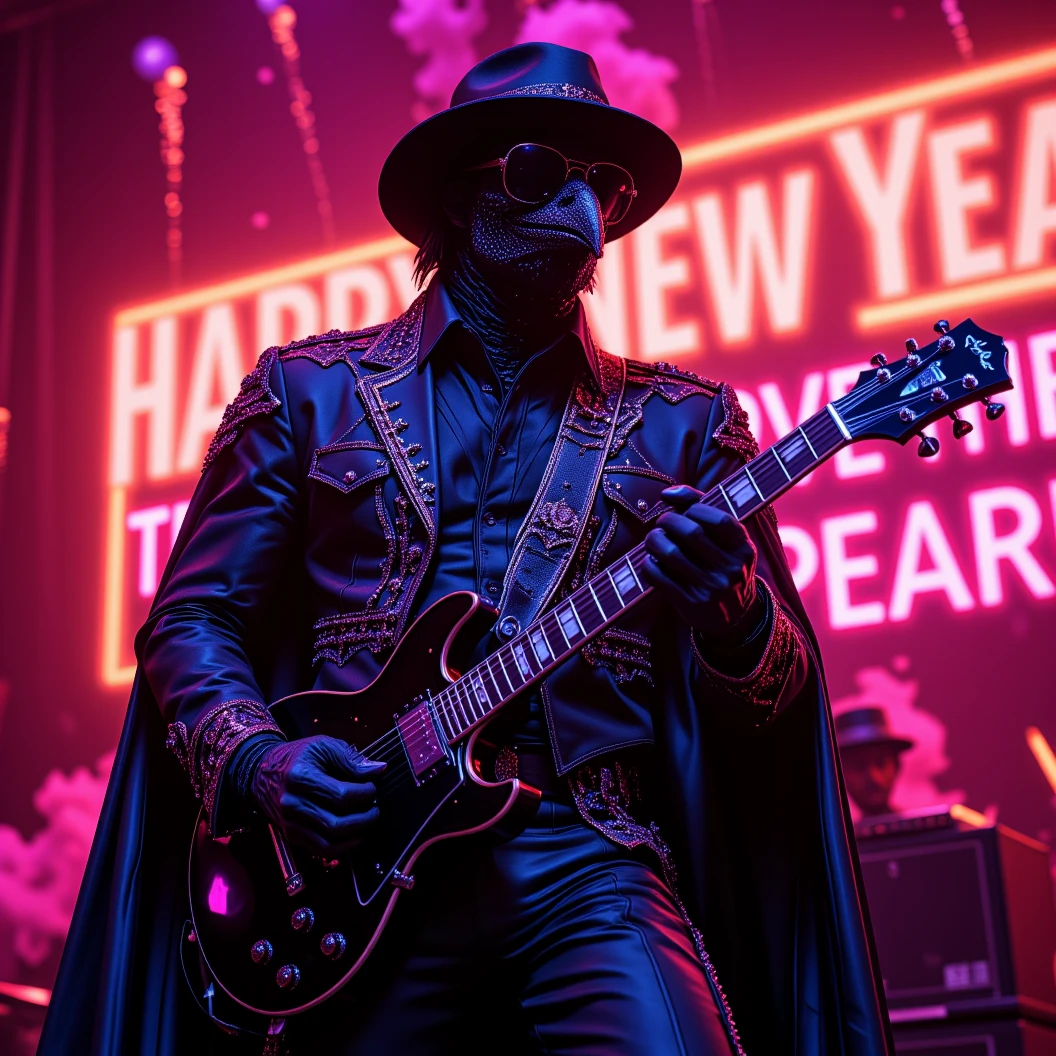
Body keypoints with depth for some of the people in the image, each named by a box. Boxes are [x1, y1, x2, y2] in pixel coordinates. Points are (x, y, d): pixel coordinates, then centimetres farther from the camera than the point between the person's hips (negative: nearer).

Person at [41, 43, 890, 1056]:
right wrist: (256, 762, -10)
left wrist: (736, 619, -13)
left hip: (590, 869, 0)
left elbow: (786, 689, 10)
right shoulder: (308, 390, 11)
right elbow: (190, 620, 10)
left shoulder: (682, 422, 12)